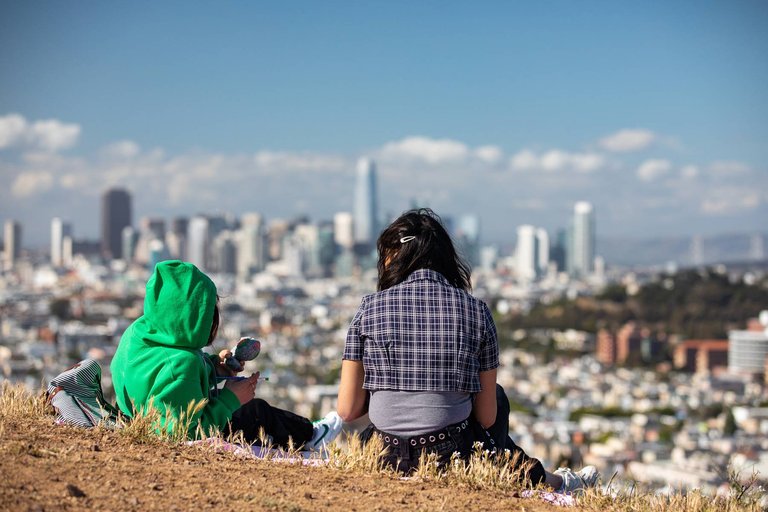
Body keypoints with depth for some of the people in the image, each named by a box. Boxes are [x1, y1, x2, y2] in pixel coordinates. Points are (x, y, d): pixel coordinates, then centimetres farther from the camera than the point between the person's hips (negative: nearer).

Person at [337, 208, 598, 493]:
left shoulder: (370, 307, -4)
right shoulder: (476, 311, -2)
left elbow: (347, 410, -3)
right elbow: (487, 417, 1)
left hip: (383, 459, 1)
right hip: (451, 459, -1)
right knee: (496, 398, 32)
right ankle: (546, 480, 43)